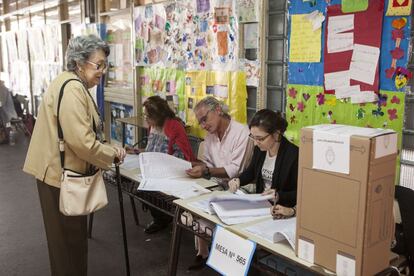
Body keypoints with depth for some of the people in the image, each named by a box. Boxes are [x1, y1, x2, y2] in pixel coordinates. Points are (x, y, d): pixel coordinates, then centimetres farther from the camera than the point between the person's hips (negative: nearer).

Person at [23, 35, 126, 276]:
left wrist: (110, 149, 6)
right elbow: (81, 142, -28)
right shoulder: (72, 88, -21)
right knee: (68, 239, 5)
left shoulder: (74, 85, 13)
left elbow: (83, 134, 19)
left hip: (65, 172, 11)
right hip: (61, 174, -11)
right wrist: (112, 155, -12)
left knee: (72, 237, 23)